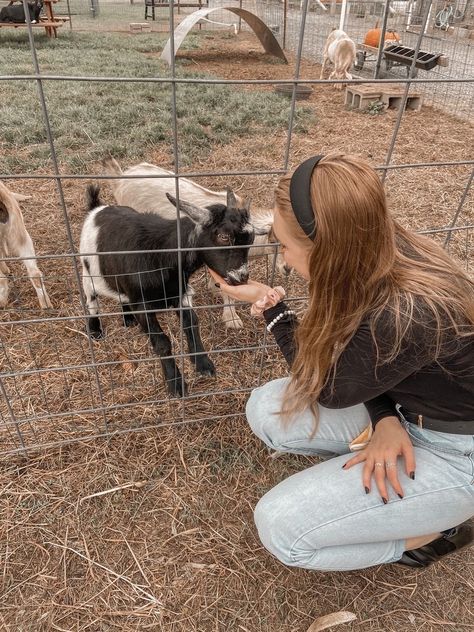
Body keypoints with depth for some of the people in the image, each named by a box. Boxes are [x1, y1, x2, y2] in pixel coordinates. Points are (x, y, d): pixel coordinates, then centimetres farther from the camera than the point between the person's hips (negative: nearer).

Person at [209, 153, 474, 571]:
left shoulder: (405, 317, -38)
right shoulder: (384, 252, -14)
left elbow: (327, 390, -18)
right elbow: (356, 357, 1)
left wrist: (271, 304, -12)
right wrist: (385, 420, -16)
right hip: (405, 407, 7)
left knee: (280, 527, -15)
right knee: (265, 410, -4)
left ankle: (434, 530, 5)